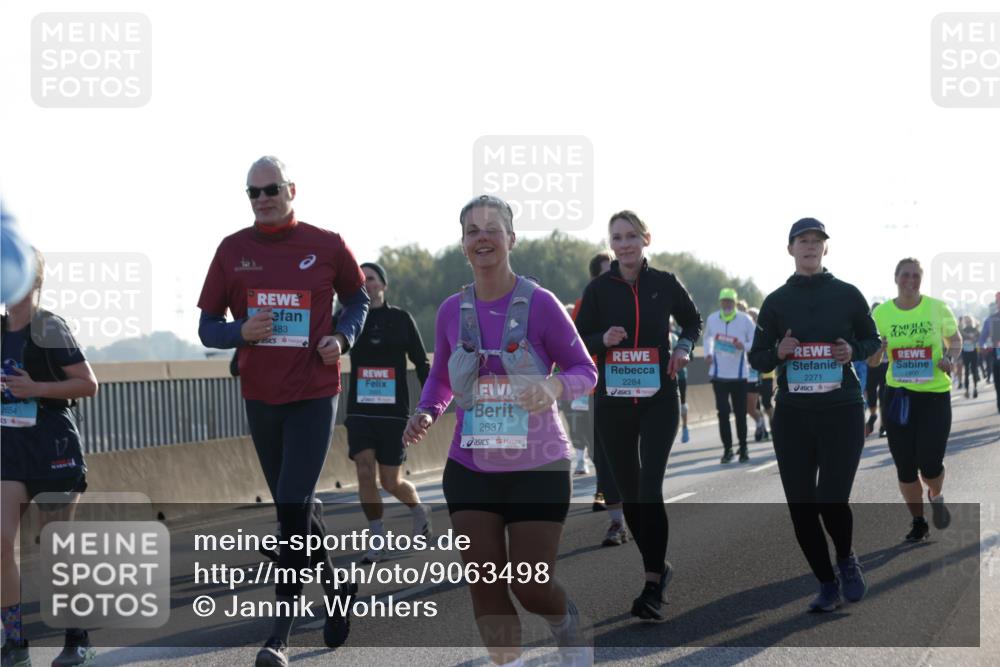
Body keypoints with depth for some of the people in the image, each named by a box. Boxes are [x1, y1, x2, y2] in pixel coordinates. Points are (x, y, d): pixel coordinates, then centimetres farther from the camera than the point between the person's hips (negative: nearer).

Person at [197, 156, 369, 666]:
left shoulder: (326, 246, -2)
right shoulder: (233, 250, 3)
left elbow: (357, 299, 15)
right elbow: (207, 327, 6)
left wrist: (342, 338, -5)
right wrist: (242, 331, -15)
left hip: (314, 395, -4)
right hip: (260, 396, 4)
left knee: (293, 508, -11)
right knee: (293, 508, 14)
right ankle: (336, 586, 38)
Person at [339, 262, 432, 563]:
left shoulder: (401, 319, 0)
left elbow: (421, 363, 4)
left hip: (393, 412, -2)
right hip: (360, 411, 2)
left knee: (391, 482, 1)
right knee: (364, 472, -12)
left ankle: (419, 510, 33)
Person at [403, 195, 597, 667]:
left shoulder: (539, 304, -11)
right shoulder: (452, 311, 0)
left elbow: (585, 372, -5)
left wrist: (554, 386, -27)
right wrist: (426, 413, -6)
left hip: (538, 467, -3)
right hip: (470, 468, 4)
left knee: (531, 587, -5)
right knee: (485, 586, 0)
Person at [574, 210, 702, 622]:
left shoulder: (664, 284, 0)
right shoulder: (599, 289, 1)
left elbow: (692, 321, 17)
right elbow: (578, 341, 4)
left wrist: (684, 347, -3)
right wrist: (604, 339, -17)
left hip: (659, 400, -2)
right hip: (613, 402, 2)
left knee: (650, 489, -14)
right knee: (629, 491, 10)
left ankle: (653, 588, -12)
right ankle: (658, 567, 29)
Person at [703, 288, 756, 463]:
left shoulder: (745, 320, -7)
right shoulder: (712, 319, 3)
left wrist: (744, 346, -24)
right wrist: (708, 353, 5)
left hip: (739, 374, -2)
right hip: (719, 374, 2)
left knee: (740, 413, 3)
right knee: (723, 413, 0)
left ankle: (743, 448, 14)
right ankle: (727, 449, 7)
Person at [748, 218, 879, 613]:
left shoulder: (847, 295, 2)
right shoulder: (776, 301, 4)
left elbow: (872, 340, 13)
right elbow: (757, 359, 9)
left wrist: (853, 351, -8)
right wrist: (778, 352, -13)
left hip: (842, 412, -2)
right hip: (792, 415, 2)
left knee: (832, 501, -11)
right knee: (801, 506, 1)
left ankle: (847, 560, 21)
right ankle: (827, 586, 19)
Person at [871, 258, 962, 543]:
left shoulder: (937, 308, -4)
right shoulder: (881, 313, 0)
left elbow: (955, 340, 12)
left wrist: (950, 358, -9)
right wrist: (877, 350, -13)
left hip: (935, 394, -2)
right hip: (898, 395, 2)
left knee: (930, 463, -7)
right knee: (905, 465, 4)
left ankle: (936, 497, 29)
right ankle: (918, 522, 23)